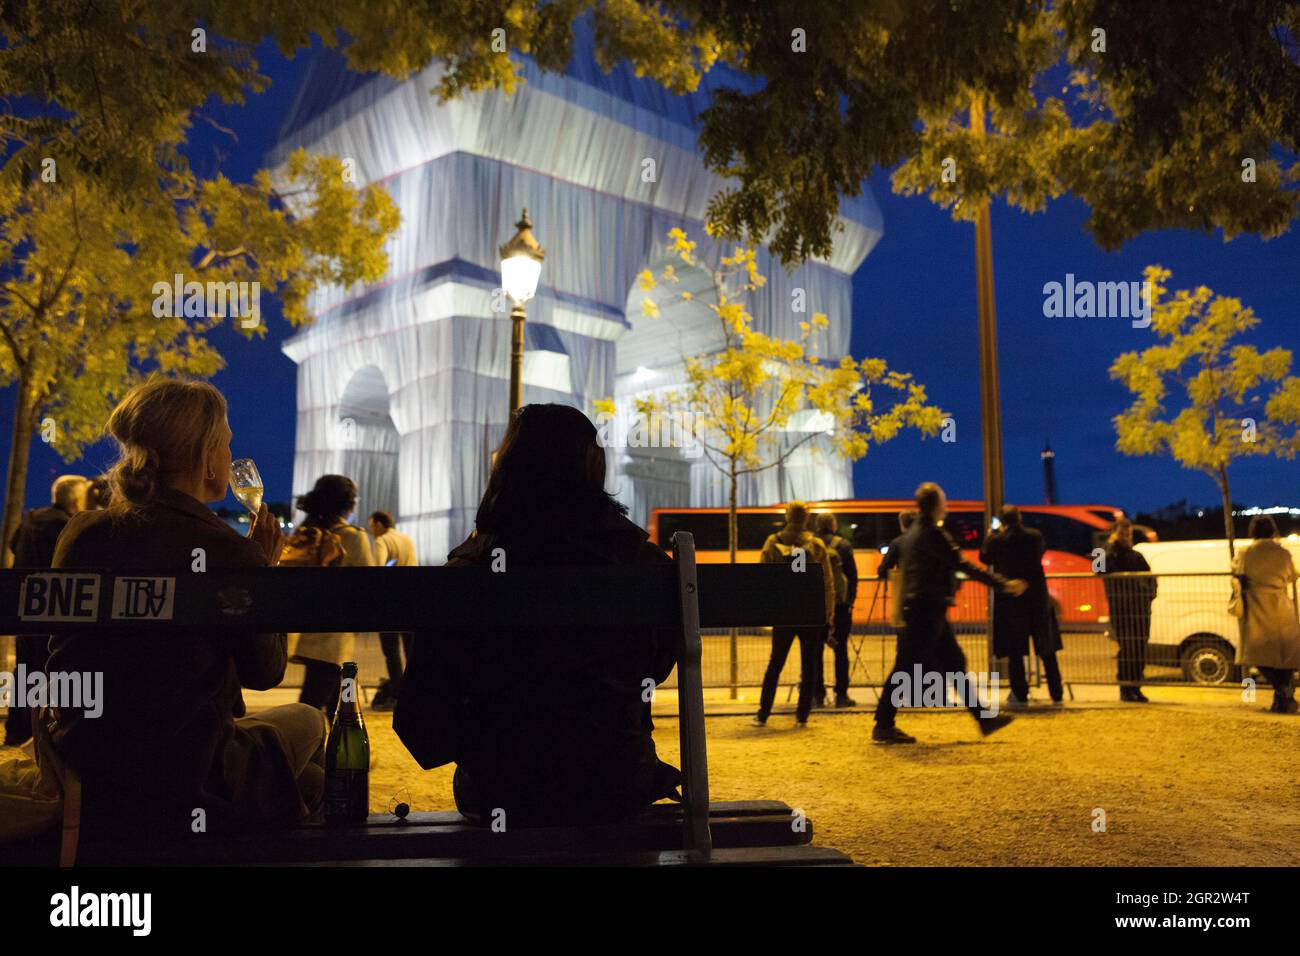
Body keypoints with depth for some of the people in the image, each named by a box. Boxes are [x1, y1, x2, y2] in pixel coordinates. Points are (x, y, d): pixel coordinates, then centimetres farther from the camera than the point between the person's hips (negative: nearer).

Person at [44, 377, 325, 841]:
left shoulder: (80, 532, -4)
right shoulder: (232, 554, -19)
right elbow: (265, 673, -4)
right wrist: (264, 569, 3)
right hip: (182, 791, -6)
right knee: (306, 721, 24)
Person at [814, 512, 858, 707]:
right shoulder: (842, 546, -3)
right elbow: (852, 575, -4)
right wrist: (851, 600, 3)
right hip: (840, 603, -2)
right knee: (840, 649, 4)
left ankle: (817, 694, 8)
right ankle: (841, 694, 4)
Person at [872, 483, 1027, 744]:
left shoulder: (914, 532, 15)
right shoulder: (932, 533, -14)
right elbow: (963, 565, -18)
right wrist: (1004, 584, -17)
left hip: (927, 611, 10)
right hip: (927, 610, -10)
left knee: (954, 662, 12)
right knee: (907, 668, -6)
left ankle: (983, 718, 18)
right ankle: (883, 726, -1)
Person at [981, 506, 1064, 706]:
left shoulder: (997, 540, -11)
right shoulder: (1035, 536, -3)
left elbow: (984, 558, 5)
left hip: (1009, 599, -2)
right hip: (1037, 598, 3)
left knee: (1015, 651, 5)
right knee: (1047, 651, 12)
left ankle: (1020, 695, 4)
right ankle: (1057, 694, 17)